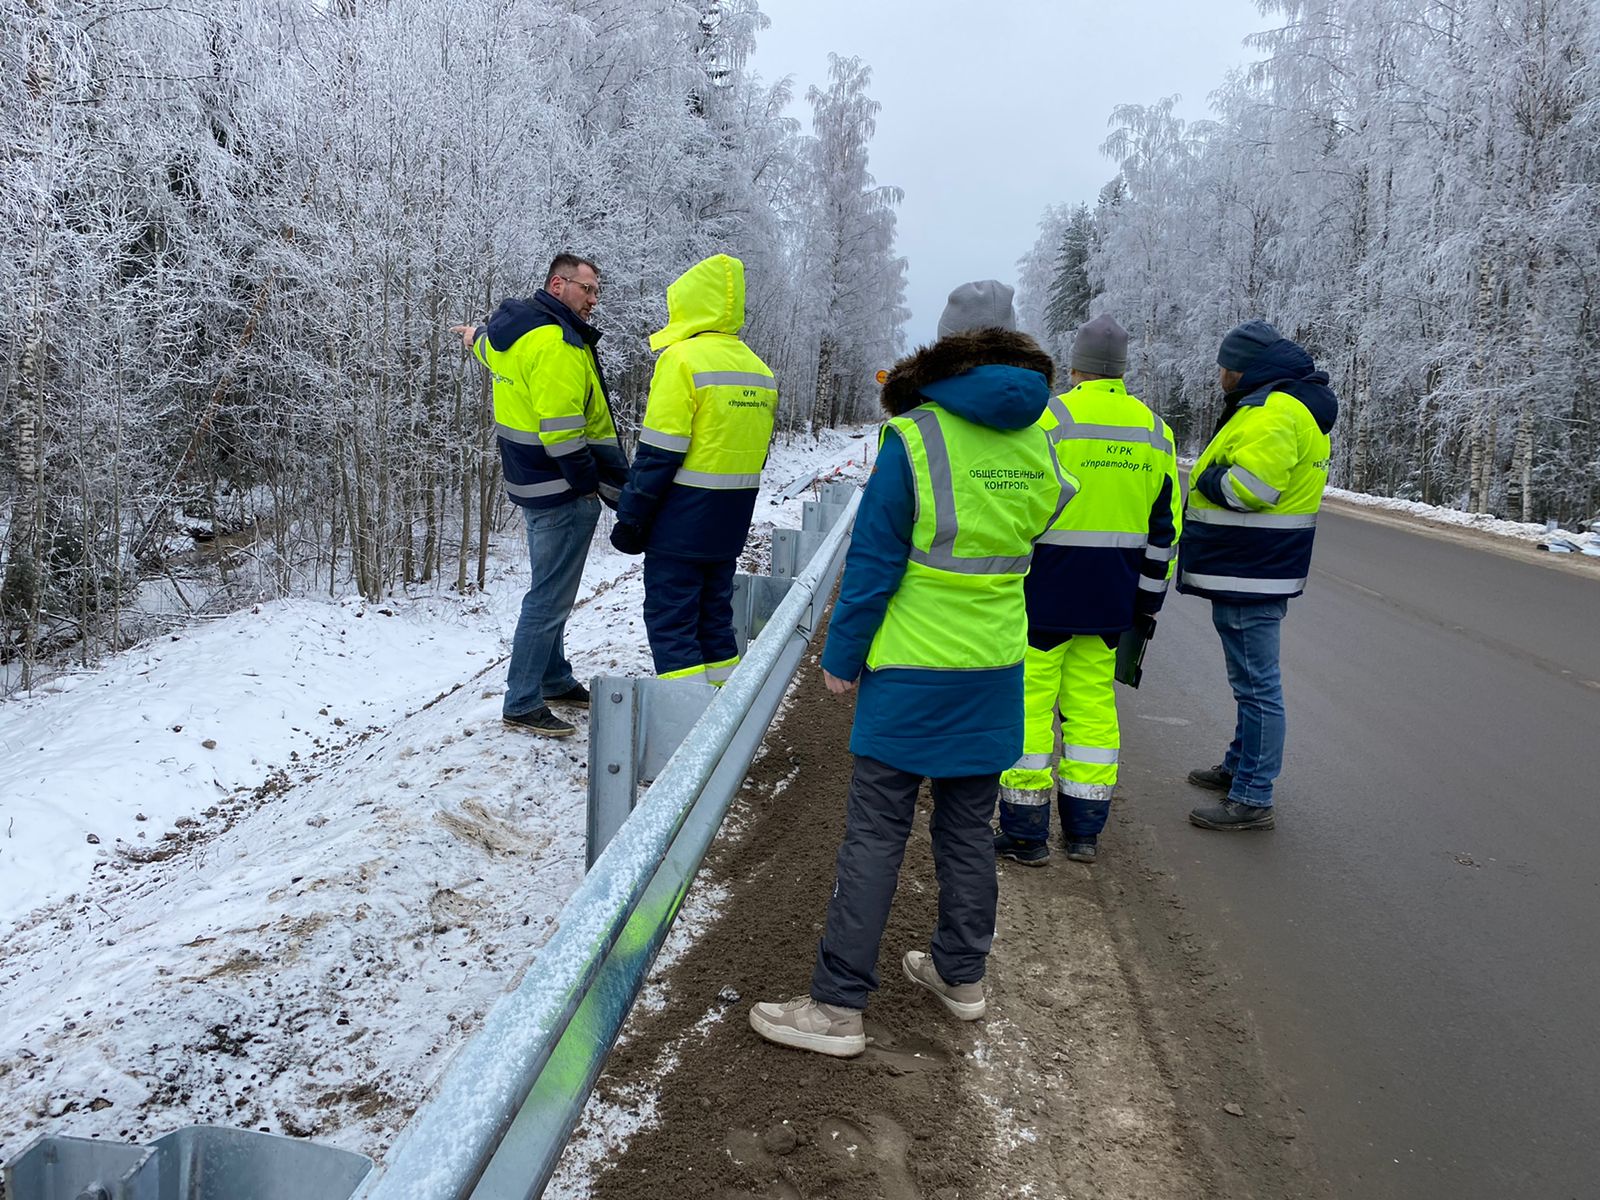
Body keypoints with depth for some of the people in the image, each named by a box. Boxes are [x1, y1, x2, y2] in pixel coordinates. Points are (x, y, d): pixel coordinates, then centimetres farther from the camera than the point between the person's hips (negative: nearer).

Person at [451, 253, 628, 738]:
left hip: (531, 481, 11)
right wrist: (603, 486, -20)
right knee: (551, 598, -3)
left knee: (551, 590, 22)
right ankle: (522, 703, 5)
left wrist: (477, 335, 60)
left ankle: (554, 679, 35)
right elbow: (563, 431, -26)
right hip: (561, 490, -11)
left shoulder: (513, 327, 11)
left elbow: (490, 346, 36)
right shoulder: (556, 342, -21)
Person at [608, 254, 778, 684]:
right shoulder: (758, 370, 10)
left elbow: (658, 453, -16)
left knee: (669, 620, 0)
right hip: (729, 525, 7)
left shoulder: (683, 358, -14)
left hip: (681, 520, -7)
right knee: (714, 615, 17)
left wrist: (631, 518, -9)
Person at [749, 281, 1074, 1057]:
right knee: (968, 827, 17)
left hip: (911, 673, -5)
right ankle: (961, 973, 31)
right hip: (996, 670, 5)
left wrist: (841, 655, -2)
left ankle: (837, 1006, 5)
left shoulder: (915, 437, -13)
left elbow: (873, 562, -11)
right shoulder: (1038, 444, 2)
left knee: (875, 834, 0)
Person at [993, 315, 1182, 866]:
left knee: (1029, 703, 3)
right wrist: (1148, 602, 17)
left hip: (1043, 594, -5)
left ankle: (1025, 832, 8)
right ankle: (1084, 831, 19)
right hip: (1110, 598, 5)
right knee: (1094, 704, 13)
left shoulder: (1046, 418, -9)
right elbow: (1165, 528, 11)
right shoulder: (1155, 430, 8)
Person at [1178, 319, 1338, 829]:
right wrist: (1213, 476, 6)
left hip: (1251, 576, -11)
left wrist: (1206, 477, -11)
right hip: (1256, 571, 11)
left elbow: (1249, 486, -28)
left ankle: (1252, 798, 2)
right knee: (1252, 680, 22)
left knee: (1256, 685, -5)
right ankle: (1240, 765, 36)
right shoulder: (1293, 404, 18)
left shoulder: (1274, 410, -19)